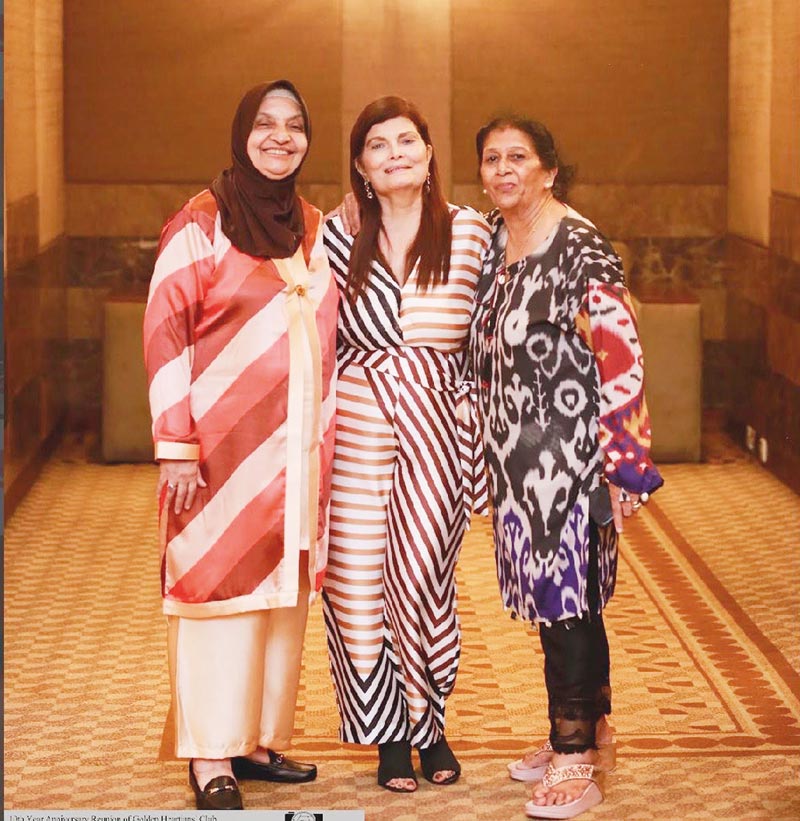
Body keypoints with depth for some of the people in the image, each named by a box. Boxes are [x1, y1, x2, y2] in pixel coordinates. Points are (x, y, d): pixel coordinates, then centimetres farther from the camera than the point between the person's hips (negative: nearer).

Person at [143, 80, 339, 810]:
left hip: (300, 446, 6)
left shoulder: (315, 229, 13)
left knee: (286, 589, 9)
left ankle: (262, 739, 20)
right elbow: (165, 333, -9)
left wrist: (327, 439, 14)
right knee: (218, 585, -2)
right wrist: (176, 444, -14)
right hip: (225, 446, -6)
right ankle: (211, 758, 5)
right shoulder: (201, 224, -5)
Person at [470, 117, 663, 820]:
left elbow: (621, 359, -16)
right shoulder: (493, 242, 9)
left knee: (567, 599, -4)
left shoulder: (581, 249, -14)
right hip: (517, 456, 7)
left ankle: (576, 759, 4)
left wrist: (623, 468, -18)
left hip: (569, 455, -7)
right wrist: (490, 455, 16)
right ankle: (587, 729, 29)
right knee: (556, 596, 15)